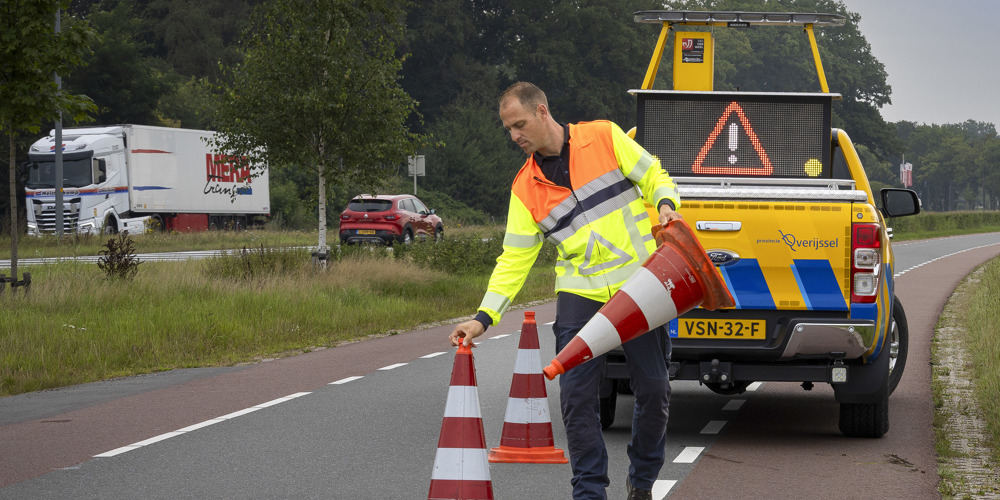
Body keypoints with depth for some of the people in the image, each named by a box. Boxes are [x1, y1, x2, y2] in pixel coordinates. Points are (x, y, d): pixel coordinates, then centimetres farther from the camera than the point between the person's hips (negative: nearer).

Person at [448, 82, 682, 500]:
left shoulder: (604, 137, -2)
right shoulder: (525, 188, 4)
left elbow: (654, 177, 5)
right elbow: (515, 258, 2)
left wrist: (665, 204, -18)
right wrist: (483, 317, -8)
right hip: (580, 294, 2)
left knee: (654, 390, 3)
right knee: (577, 396, -6)